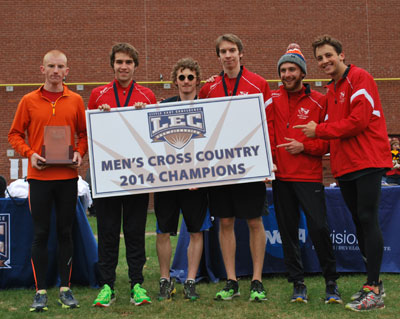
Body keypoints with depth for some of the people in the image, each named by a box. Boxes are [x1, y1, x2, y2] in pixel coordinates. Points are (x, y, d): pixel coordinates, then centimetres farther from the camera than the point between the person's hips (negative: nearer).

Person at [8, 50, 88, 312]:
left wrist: (80, 153, -6)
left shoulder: (76, 101, 6)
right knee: (40, 234, 2)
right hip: (39, 176, -1)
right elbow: (15, 134, 7)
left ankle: (66, 289, 15)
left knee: (66, 232, 6)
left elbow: (84, 133, 12)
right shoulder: (29, 101, 3)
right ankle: (41, 291, 9)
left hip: (68, 176, 1)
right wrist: (29, 153, -9)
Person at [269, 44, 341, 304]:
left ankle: (331, 283, 10)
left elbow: (328, 140, 0)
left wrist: (304, 146, -13)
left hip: (309, 176, -3)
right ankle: (298, 284, 17)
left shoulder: (319, 101, 1)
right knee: (288, 231, 6)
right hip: (281, 175, 3)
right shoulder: (273, 99, 7)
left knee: (319, 228, -7)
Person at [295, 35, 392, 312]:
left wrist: (319, 130, -11)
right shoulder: (331, 89, 19)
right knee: (359, 221, 11)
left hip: (368, 162, -9)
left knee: (368, 219, -10)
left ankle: (374, 292, -7)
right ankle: (374, 282, 21)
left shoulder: (360, 79, -8)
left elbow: (359, 121, -18)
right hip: (345, 165, 9)